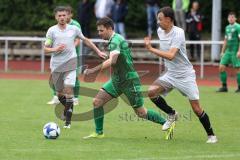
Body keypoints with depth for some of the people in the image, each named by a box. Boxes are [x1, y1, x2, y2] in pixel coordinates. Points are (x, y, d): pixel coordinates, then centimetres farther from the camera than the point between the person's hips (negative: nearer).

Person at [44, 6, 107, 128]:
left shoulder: (74, 29, 6)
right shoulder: (52, 31, 2)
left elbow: (85, 40, 21)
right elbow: (45, 49, 1)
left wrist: (98, 52, 22)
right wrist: (55, 49, -19)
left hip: (70, 64, -1)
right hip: (56, 65, 1)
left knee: (68, 89, -16)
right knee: (59, 93, 8)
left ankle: (68, 121, -12)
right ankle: (67, 108, 42)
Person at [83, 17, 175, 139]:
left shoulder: (115, 40, -21)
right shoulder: (115, 39, 9)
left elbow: (112, 61, -37)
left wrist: (94, 70, -38)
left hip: (129, 81, -9)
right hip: (117, 80, 9)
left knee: (140, 113, 1)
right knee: (97, 102, -2)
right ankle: (98, 133, 5)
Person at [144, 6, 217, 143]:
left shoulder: (178, 33, -21)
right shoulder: (160, 31, 2)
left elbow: (171, 55, -31)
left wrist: (151, 49, -29)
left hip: (185, 75, -7)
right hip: (170, 74, 7)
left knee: (196, 108, -5)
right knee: (152, 91, -16)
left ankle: (211, 135, 12)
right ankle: (172, 114, 6)